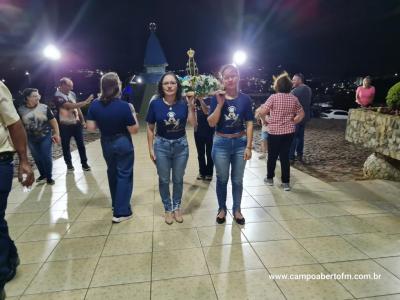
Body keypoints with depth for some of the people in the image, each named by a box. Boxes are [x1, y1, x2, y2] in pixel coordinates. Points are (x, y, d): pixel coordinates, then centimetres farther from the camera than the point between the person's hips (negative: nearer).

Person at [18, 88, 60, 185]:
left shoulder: (44, 107, -6)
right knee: (37, 158, 12)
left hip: (45, 137, -2)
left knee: (47, 157, 0)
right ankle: (43, 175, 32)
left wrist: (57, 134, -7)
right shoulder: (21, 110, -2)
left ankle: (49, 177, 15)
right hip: (31, 139, 2)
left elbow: (53, 121, -2)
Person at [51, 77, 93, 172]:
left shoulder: (72, 94, 6)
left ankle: (84, 163, 18)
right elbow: (70, 106, -29)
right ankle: (69, 164, 26)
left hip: (76, 123, 5)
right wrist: (85, 102, -31)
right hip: (65, 126, -5)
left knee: (81, 144, 7)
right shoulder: (58, 96, -16)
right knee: (65, 145, 9)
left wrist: (82, 120, 12)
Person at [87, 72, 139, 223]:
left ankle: (116, 204, 39)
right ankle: (121, 212, 8)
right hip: (123, 143, -5)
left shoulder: (94, 105, -8)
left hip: (106, 143, 5)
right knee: (124, 175, 5)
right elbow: (134, 130, -16)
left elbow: (91, 127, -5)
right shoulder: (124, 106, -21)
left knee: (112, 172, 23)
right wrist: (133, 113, -5)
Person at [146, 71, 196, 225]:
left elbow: (193, 124, -14)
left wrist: (191, 106, -23)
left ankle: (177, 207, 33)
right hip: (161, 145, -1)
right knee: (164, 180, 10)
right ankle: (168, 209, 30)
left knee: (178, 179, 14)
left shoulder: (184, 103, -7)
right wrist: (151, 149, -3)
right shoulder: (155, 104, -9)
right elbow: (150, 128, -2)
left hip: (181, 145, 1)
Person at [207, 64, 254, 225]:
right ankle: (222, 209, 31)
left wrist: (248, 146, -5)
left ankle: (236, 210, 30)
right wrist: (220, 104, -20)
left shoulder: (245, 99, -3)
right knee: (222, 179, 11)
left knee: (237, 180, 12)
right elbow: (211, 123, -10)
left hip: (240, 143, 1)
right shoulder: (217, 98, -5)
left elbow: (249, 123, -1)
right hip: (221, 143, -1)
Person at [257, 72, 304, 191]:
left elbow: (262, 112, -16)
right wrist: (292, 122, 15)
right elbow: (301, 114, 7)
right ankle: (286, 182, 10)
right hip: (289, 132, 3)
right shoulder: (294, 98, 1)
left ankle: (270, 178, 28)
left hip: (274, 132, -3)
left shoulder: (273, 97, -12)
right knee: (285, 156, 8)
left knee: (272, 156, 13)